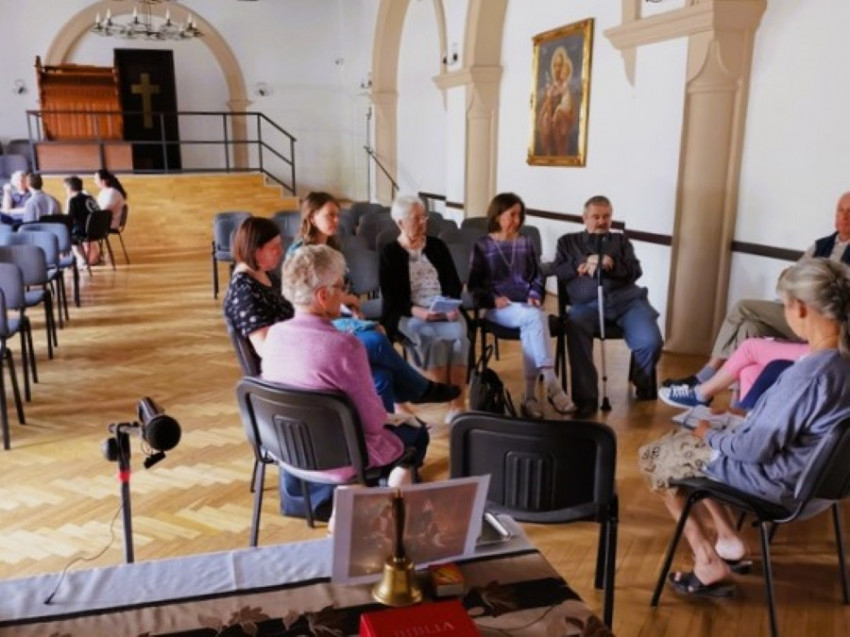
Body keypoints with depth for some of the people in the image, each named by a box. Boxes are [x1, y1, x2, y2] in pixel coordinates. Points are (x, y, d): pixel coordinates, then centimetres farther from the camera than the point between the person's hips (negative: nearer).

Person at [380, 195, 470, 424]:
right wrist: (417, 311, -21)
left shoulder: (437, 246, 15)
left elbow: (454, 282, 12)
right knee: (433, 339, -34)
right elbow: (391, 298, -4)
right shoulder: (389, 253, 3)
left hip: (444, 309, 3)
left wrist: (452, 306, -9)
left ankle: (457, 405, -31)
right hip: (408, 314, -3)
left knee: (459, 336, -29)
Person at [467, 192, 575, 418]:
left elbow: (537, 277, 20)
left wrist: (534, 295, -1)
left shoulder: (526, 243, 18)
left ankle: (530, 395, -30)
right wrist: (493, 299, -14)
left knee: (531, 327, -34)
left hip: (525, 305, 3)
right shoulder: (482, 245, 7)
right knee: (536, 317, -35)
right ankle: (552, 386, -39)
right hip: (498, 307, -3)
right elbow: (474, 285, 4)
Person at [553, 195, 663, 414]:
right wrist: (582, 265, -6)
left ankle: (643, 383, 11)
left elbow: (635, 271, 12)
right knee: (576, 334, -35)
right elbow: (558, 271, 11)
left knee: (650, 341, -23)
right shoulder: (568, 241, 24)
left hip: (626, 299, 2)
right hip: (587, 302, -1)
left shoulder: (621, 241, 26)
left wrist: (613, 266, -9)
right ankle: (585, 398, -25)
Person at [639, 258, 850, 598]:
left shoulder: (806, 374, -33)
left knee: (654, 457, 8)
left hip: (775, 479, -9)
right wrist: (726, 431, 9)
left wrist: (711, 435, -7)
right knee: (682, 443, 22)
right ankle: (728, 540, 23)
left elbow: (755, 449, -25)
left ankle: (709, 562, 15)